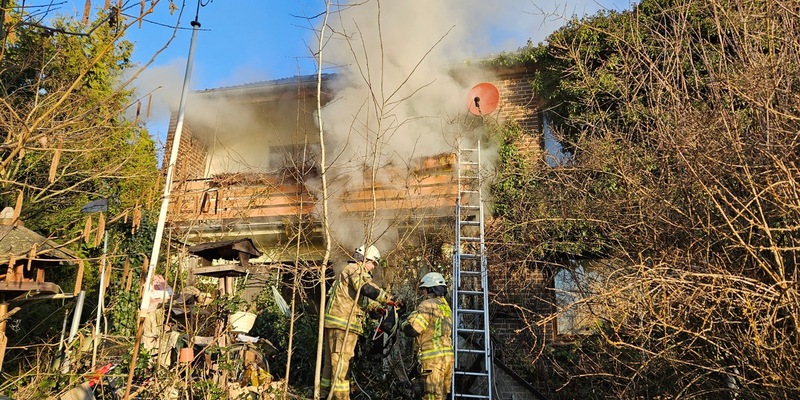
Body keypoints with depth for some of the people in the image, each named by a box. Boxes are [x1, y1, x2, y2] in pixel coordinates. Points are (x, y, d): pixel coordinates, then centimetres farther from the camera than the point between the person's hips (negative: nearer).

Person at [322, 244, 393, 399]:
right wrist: (389, 299, -17)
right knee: (340, 360, -7)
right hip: (343, 323, -10)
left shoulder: (352, 271, 25)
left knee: (332, 360, 16)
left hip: (336, 322, 10)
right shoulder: (355, 268, -8)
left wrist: (378, 307, 30)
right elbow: (368, 289, -25)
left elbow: (362, 298, 33)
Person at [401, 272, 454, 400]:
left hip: (434, 357, -9)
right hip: (448, 356, 9)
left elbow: (411, 329, -16)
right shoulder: (446, 307, 19)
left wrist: (403, 324, 6)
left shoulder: (428, 305, -8)